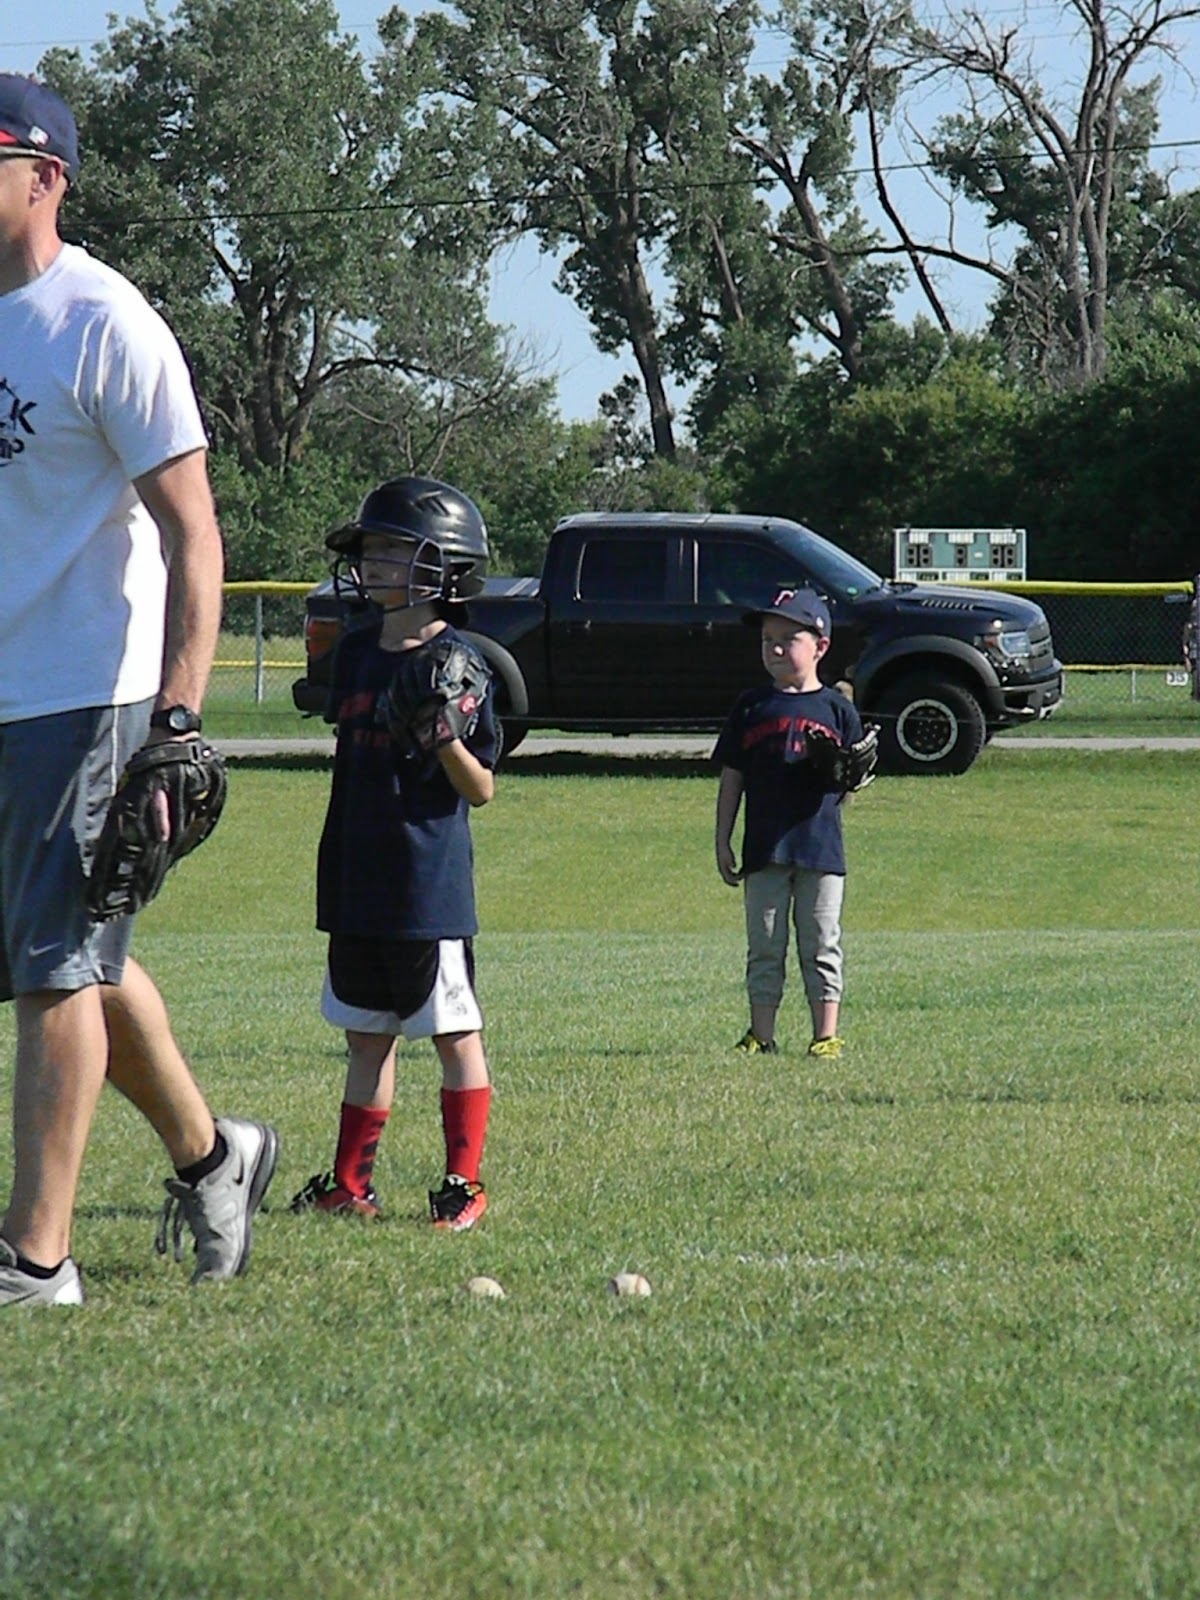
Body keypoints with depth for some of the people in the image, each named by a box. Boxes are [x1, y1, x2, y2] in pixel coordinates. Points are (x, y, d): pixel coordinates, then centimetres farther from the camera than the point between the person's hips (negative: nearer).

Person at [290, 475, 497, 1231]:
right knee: (367, 1036, 12)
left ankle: (465, 1183, 7)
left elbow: (482, 789, -8)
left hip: (431, 885, -7)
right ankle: (352, 1182, 18)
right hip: (360, 884, 7)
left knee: (455, 1034, 1)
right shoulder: (357, 652, 10)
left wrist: (445, 738, -26)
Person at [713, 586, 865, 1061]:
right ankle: (760, 1035, 9)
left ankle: (826, 1035, 7)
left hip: (820, 845, -1)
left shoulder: (836, 709, 5)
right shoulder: (751, 708, 8)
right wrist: (723, 843, 5)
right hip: (764, 846, 1)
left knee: (821, 945, 3)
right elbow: (731, 777, 9)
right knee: (764, 946, 4)